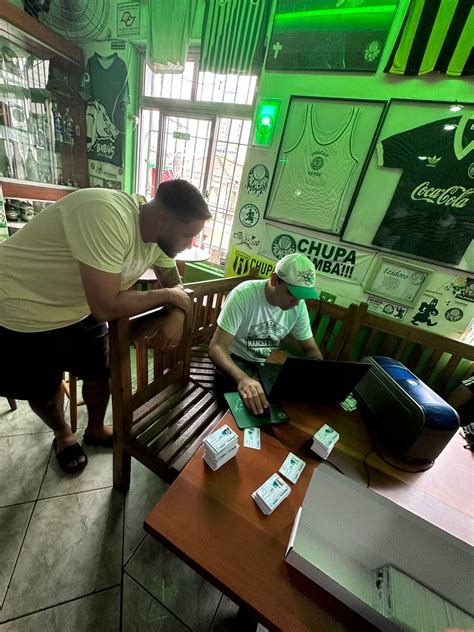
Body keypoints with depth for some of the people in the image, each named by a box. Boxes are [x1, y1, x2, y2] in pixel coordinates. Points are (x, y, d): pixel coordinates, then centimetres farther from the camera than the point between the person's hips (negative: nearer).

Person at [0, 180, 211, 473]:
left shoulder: (160, 236, -11)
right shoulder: (106, 216, -37)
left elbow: (173, 281, 3)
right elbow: (106, 307, -38)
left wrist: (176, 314, -18)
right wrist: (166, 295, -24)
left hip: (81, 312, 6)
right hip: (24, 313, -6)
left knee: (102, 373, 14)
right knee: (44, 389, 14)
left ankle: (95, 430, 43)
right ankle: (63, 435, 46)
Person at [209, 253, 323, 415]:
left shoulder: (299, 305, -11)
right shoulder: (244, 294, -27)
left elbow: (311, 349, 1)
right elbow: (216, 347, -30)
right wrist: (242, 378, -49)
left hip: (269, 362, 5)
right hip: (237, 360, -4)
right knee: (249, 400, -31)